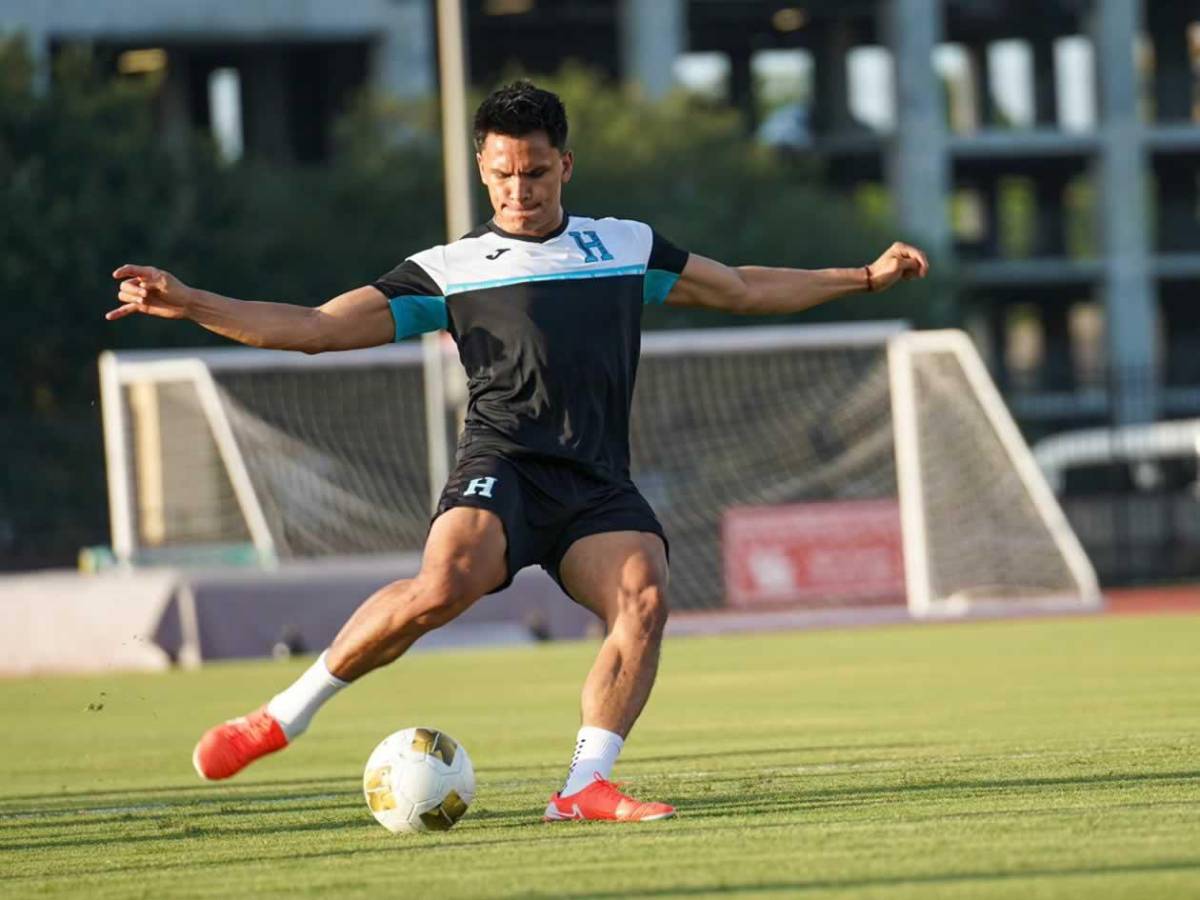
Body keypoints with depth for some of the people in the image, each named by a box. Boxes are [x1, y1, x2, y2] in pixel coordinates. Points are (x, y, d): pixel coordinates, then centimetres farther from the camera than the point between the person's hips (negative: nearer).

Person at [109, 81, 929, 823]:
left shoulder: (627, 246, 22)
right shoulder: (449, 270, 14)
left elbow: (746, 290, 34)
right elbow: (316, 328, 10)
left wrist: (868, 277, 31)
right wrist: (189, 304, -1)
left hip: (598, 486, 3)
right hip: (502, 465, -3)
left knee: (645, 597, -27)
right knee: (444, 586, -32)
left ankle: (583, 789, -22)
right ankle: (284, 717, -17)